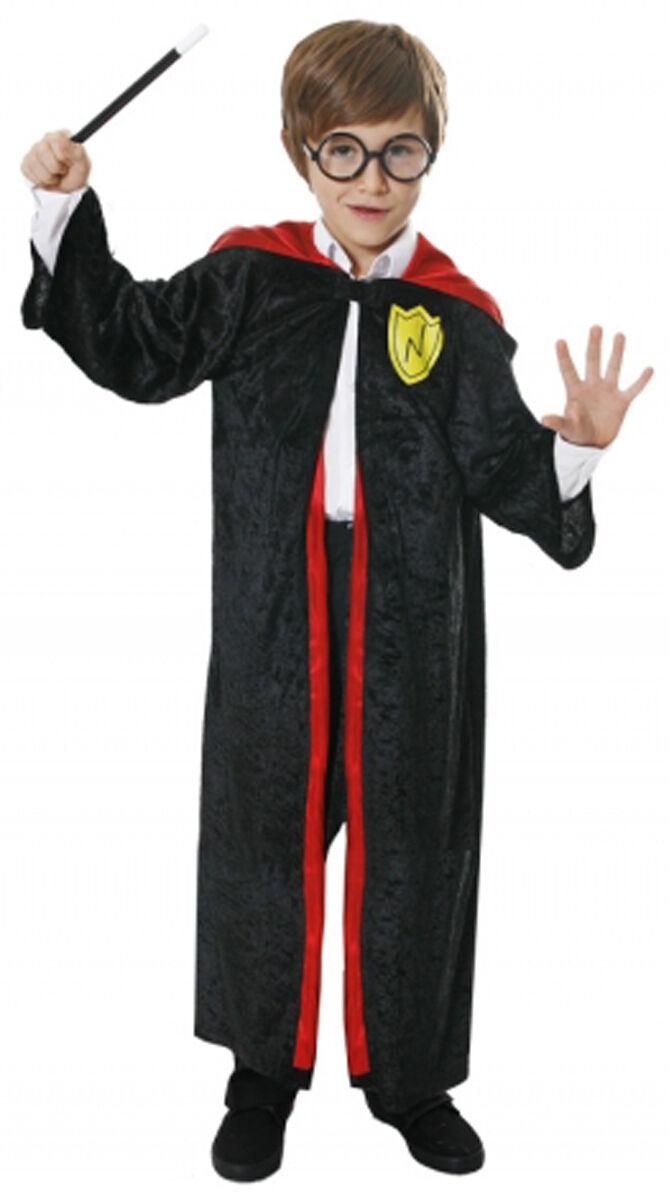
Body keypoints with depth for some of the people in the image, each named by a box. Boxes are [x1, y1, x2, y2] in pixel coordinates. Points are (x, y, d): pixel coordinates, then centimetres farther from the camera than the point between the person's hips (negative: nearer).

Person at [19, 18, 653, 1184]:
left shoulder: (460, 320, -1)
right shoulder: (246, 279, 2)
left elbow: (503, 472, -1)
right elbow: (133, 347, 10)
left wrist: (574, 447, -21)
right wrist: (67, 210, 4)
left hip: (412, 642, 0)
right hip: (272, 626, 1)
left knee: (409, 849, 11)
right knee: (264, 836, 12)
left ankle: (408, 1074, 33)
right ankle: (265, 1069, 33)